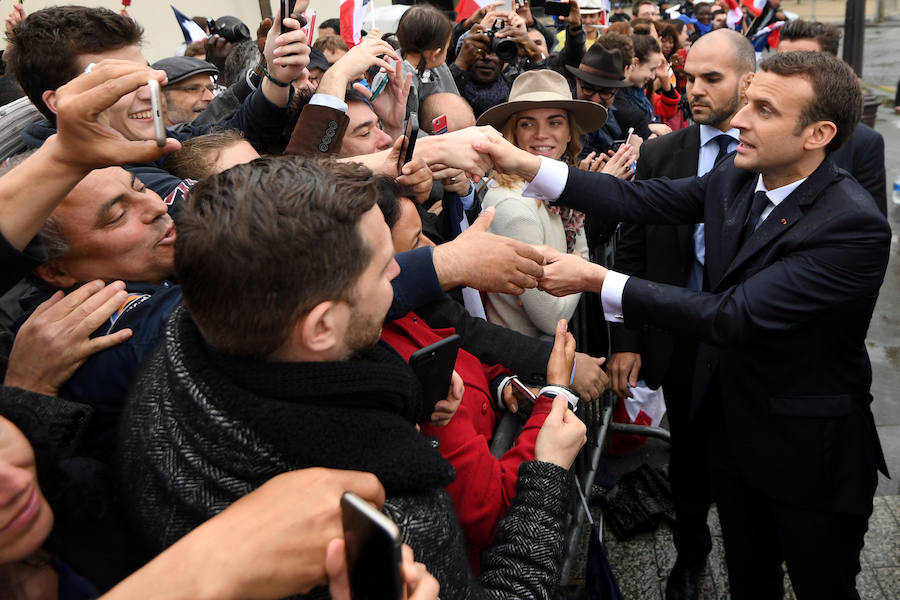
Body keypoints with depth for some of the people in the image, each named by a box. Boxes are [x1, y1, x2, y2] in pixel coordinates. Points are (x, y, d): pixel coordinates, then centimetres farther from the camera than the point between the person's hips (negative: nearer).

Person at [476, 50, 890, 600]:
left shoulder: (855, 226, -28)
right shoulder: (736, 179, -6)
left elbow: (736, 315, -32)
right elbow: (639, 200, -7)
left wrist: (597, 280, -31)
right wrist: (524, 163, -16)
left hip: (810, 451, -6)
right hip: (734, 426, 6)